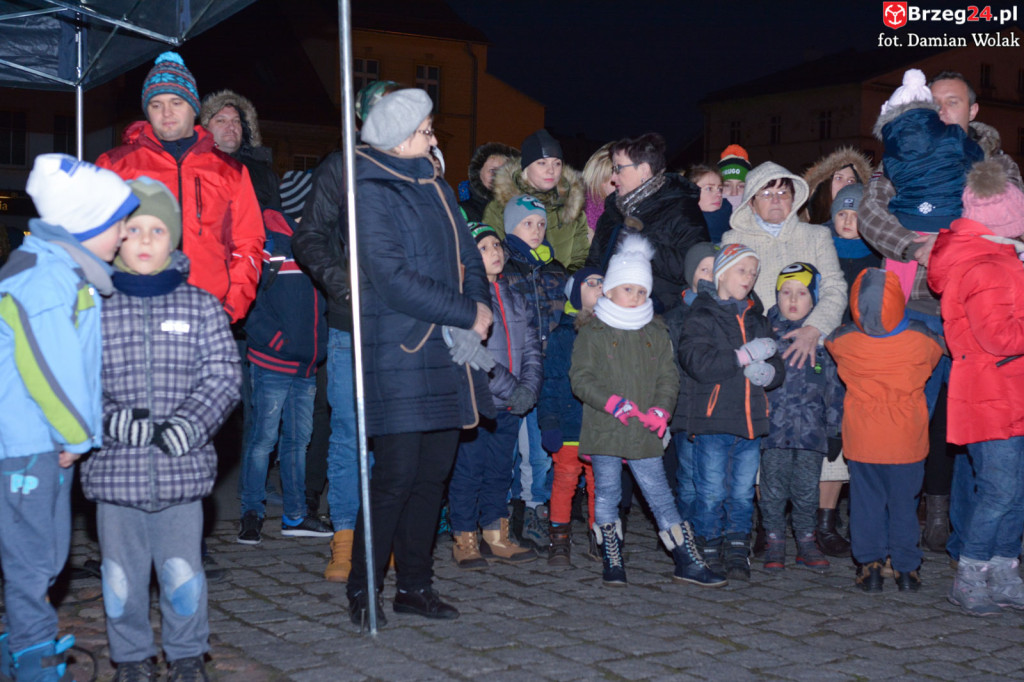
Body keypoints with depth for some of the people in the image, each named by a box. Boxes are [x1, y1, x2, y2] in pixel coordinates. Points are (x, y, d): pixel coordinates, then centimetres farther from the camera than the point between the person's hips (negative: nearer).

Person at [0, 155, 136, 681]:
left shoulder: (69, 271, 13)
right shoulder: (45, 277, -19)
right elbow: (47, 369, -21)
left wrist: (76, 432, 11)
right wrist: (78, 435, -11)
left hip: (49, 441, 10)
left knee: (45, 554, 18)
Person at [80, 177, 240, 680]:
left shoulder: (200, 308, 3)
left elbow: (223, 375, -1)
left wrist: (190, 422, -15)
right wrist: (112, 417, -17)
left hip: (182, 467, 0)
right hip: (115, 467, 0)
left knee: (182, 570, 6)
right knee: (121, 572, 11)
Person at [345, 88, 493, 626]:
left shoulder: (435, 188, 18)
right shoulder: (369, 192, -8)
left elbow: (468, 257, 16)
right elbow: (393, 279, -16)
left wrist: (479, 304, -4)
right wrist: (468, 314, -12)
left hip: (448, 352, 7)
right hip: (399, 353, -7)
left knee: (434, 471, 9)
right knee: (397, 473, -7)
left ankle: (415, 585, 19)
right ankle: (361, 590, 7)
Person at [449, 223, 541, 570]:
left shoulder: (515, 298, 12)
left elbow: (531, 347, 11)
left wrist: (528, 389, -5)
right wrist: (509, 389, -17)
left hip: (509, 407, 7)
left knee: (500, 470, 14)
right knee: (468, 471, 1)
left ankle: (496, 537, 24)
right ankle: (465, 540, 12)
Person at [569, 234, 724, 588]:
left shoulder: (656, 333, 11)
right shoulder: (593, 332, 0)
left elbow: (668, 376, 10)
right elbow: (580, 378, -5)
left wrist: (661, 409, -8)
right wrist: (612, 402, -18)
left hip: (646, 434, 2)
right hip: (604, 430, -2)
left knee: (660, 494, 4)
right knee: (606, 494, 6)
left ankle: (687, 561, 9)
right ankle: (612, 562, 18)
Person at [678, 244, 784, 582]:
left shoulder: (757, 319, 18)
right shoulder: (701, 317, 0)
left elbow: (777, 367, 17)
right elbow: (698, 363, -16)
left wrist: (768, 371, -7)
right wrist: (745, 355, -17)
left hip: (751, 421, 5)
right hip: (713, 421, -5)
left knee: (743, 493, 8)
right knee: (712, 493, -1)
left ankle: (738, 553, 16)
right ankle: (709, 552, 11)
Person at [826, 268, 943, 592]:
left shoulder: (843, 340, -11)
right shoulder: (921, 340, -11)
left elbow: (828, 341, 13)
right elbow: (939, 351, 11)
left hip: (862, 442, 0)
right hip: (907, 442, 0)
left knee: (866, 502, 11)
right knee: (904, 503, 11)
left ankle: (869, 565, 12)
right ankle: (906, 568, 17)